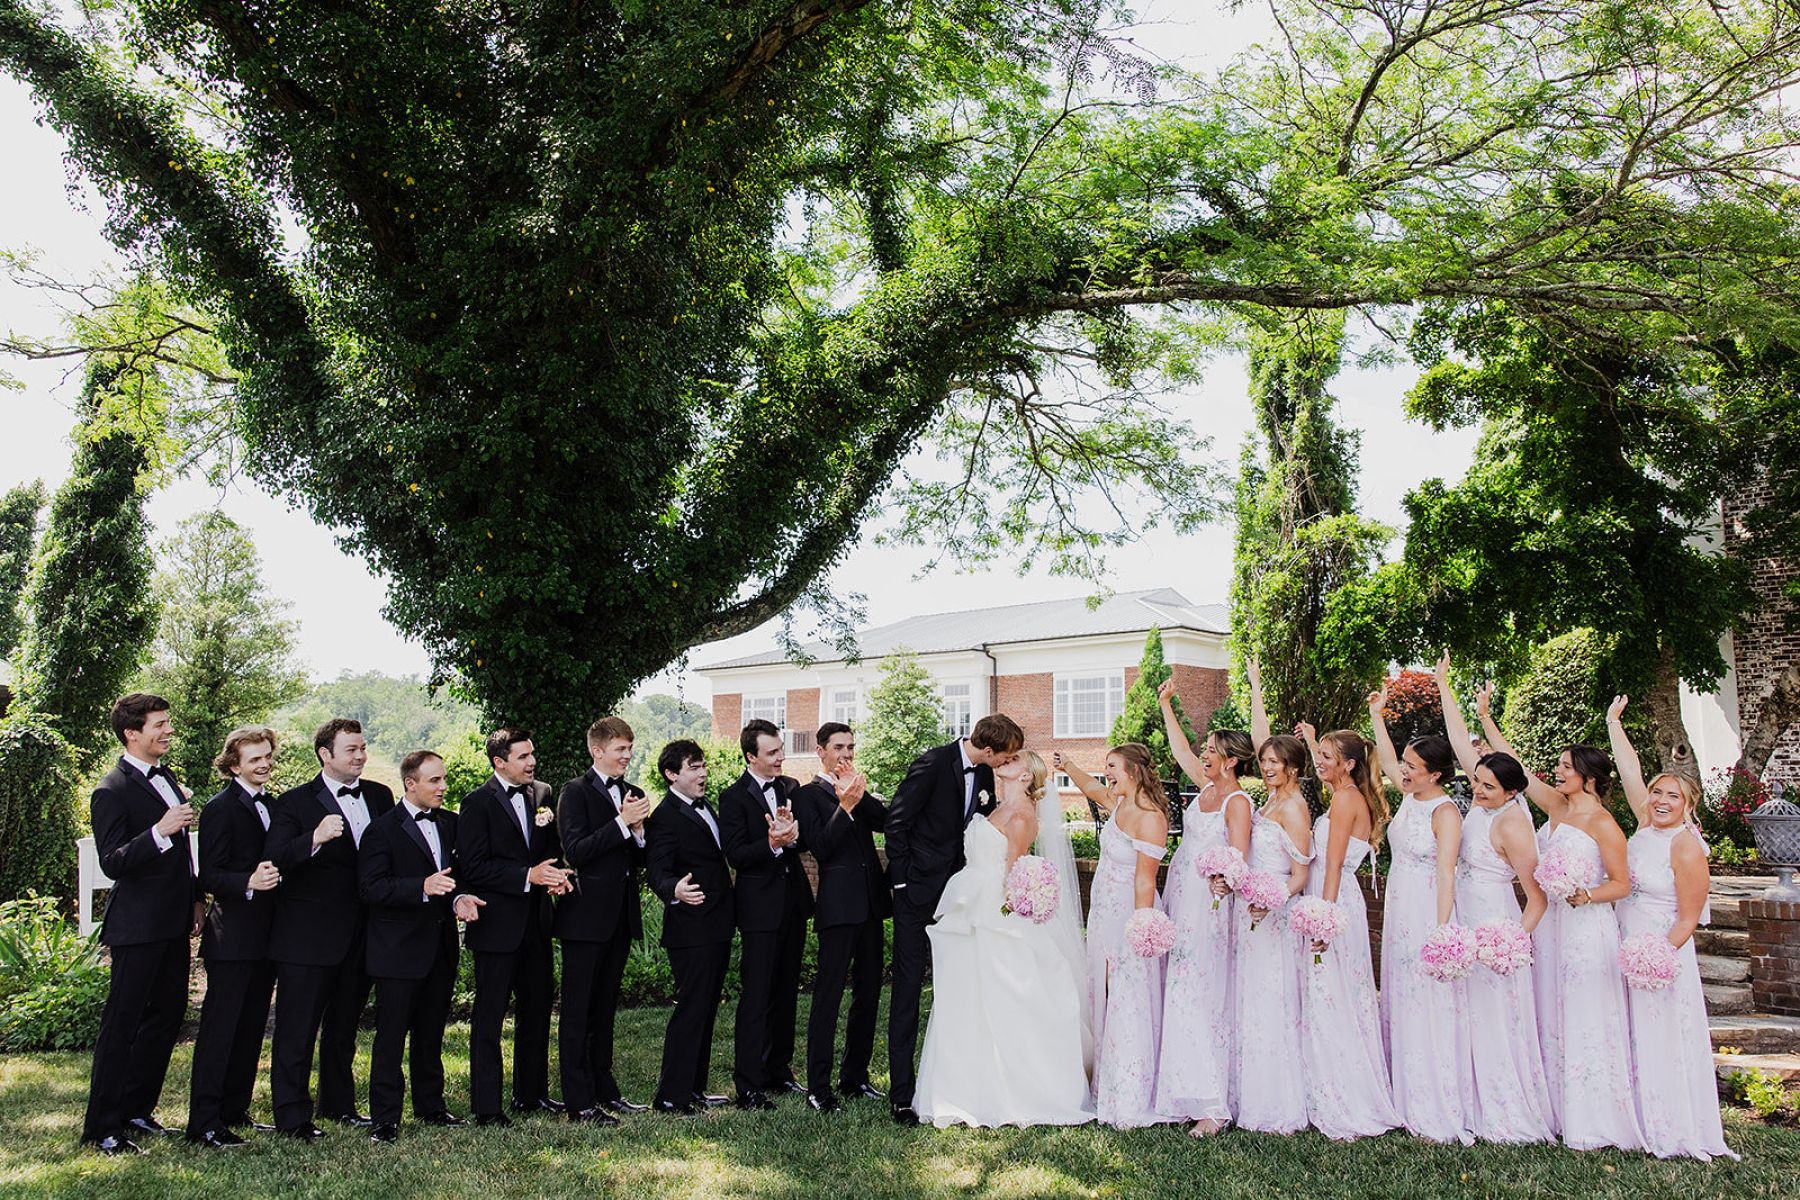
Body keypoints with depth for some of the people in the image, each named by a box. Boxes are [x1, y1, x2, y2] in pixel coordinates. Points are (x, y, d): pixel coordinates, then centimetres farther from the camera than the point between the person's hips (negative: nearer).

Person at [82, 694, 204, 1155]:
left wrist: (196, 897, 20)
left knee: (167, 1016, 15)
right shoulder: (112, 791, -15)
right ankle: (102, 1127, 10)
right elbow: (112, 863, -21)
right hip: (138, 928, -9)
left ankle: (136, 1111, 27)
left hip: (172, 924, 9)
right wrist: (160, 831, -33)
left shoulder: (165, 777, 13)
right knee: (121, 1025, -1)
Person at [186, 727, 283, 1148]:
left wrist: (275, 877, 5)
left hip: (265, 937, 8)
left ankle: (235, 1111, 24)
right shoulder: (221, 809, -11)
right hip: (232, 939, -8)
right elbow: (209, 876, -17)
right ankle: (204, 1123, 2)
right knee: (219, 1030, -3)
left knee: (251, 1029, 14)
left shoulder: (271, 805, 14)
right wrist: (248, 882, -32)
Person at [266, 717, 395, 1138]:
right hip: (309, 935, -5)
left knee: (344, 1025, 19)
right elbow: (274, 862, -19)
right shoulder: (294, 803, -8)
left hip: (362, 934, 5)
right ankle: (292, 1116, 11)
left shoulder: (380, 796, 7)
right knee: (297, 1029, 1)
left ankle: (339, 1104, 32)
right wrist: (315, 839, -36)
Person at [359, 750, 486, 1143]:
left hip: (441, 947, 6)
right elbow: (371, 888, -18)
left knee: (431, 1034, 16)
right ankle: (384, 1118, 8)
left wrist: (458, 899, 0)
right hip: (399, 949, -6)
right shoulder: (383, 829, -10)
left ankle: (431, 1106, 28)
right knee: (391, 1037, 0)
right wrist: (423, 888, -29)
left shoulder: (449, 824, 10)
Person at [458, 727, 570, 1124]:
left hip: (536, 922, 7)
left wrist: (553, 874, -3)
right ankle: (486, 1106, 8)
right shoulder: (477, 803, -10)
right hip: (497, 924, -6)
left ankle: (532, 1093, 27)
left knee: (537, 1009, 14)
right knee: (489, 1017, 1)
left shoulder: (542, 793, 8)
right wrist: (528, 876, -22)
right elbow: (474, 868, -15)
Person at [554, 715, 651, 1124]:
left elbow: (640, 859, 13)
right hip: (586, 915, -7)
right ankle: (580, 1102, 4)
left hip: (620, 916, 7)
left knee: (605, 1007, 16)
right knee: (578, 1010, 0)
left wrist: (638, 831, -7)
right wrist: (622, 822, -22)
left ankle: (604, 1089, 25)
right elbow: (576, 850, -19)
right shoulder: (576, 792, -8)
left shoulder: (633, 794, 13)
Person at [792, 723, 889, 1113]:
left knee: (868, 995, 12)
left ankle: (855, 1077, 23)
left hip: (871, 904, 7)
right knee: (827, 996, -6)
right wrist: (845, 805, -22)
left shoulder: (862, 792, 15)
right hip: (838, 905, -7)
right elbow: (820, 847, -14)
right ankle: (818, 1087, -2)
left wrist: (860, 793, -13)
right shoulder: (808, 795, -3)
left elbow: (885, 821, -2)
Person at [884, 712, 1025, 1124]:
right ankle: (901, 1093, 1)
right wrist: (903, 880, -12)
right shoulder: (932, 764, -17)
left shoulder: (985, 774, 4)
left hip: (956, 890, 6)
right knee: (908, 987, -3)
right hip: (918, 890, -6)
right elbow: (897, 821, -13)